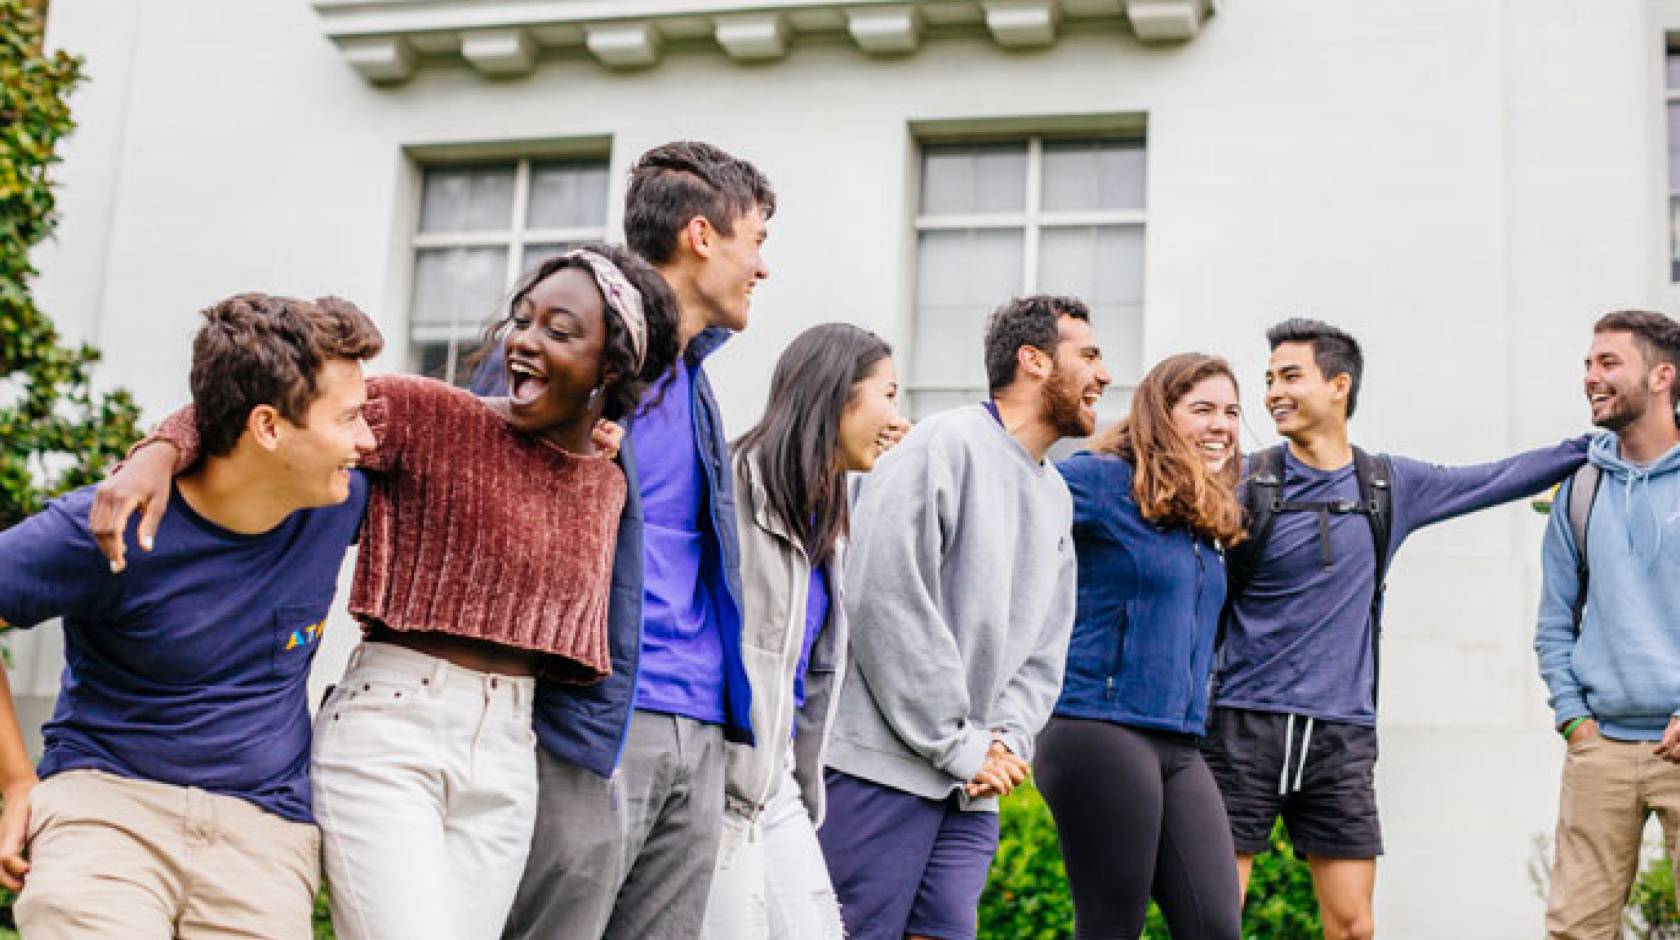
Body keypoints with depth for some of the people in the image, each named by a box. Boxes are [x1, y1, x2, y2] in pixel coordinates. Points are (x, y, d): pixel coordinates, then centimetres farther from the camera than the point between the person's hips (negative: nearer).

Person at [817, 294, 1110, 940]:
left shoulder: (1056, 496, 19)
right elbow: (885, 602, -16)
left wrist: (1007, 739, -2)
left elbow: (1044, 650, 18)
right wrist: (960, 744, -13)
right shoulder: (945, 445, -8)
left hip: (974, 787, 8)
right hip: (883, 765, -7)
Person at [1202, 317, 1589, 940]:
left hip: (1341, 735, 3)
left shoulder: (1391, 487, 10)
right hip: (1244, 724, -3)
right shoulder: (1246, 482, 1)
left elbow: (1498, 479, 21)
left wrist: (1596, 445, 22)